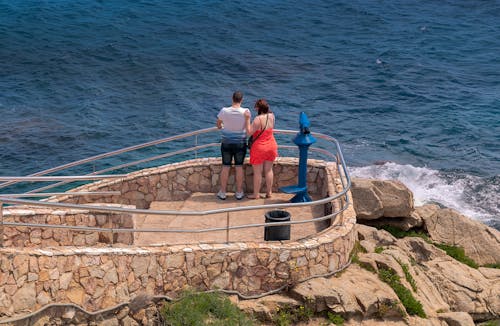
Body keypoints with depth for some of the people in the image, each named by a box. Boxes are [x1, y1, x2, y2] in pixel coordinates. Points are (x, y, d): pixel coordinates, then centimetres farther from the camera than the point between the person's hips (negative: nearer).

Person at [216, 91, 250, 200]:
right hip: (240, 143, 0)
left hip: (226, 143, 0)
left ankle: (222, 192, 16)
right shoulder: (246, 111, -14)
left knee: (225, 167, 8)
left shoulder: (224, 111, -14)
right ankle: (239, 192, 16)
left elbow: (218, 125, 2)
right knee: (239, 167, 9)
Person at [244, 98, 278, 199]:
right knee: (268, 170, 14)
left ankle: (256, 194, 13)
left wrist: (247, 119, -23)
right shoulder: (271, 116, -3)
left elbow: (249, 132, -22)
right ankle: (269, 192, 21)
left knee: (257, 172, 5)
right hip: (271, 146, 6)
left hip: (259, 148, -6)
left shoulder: (258, 119, -24)